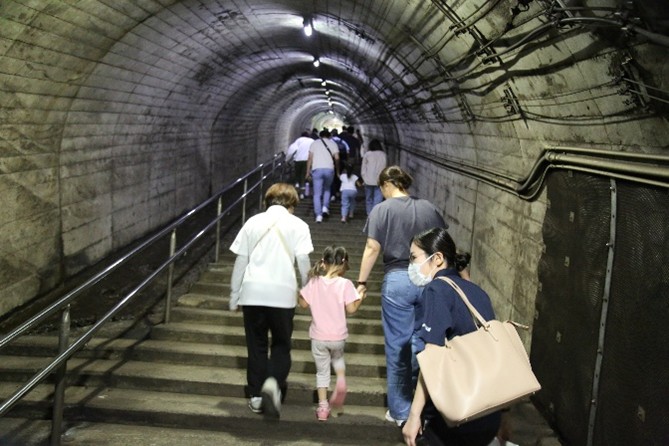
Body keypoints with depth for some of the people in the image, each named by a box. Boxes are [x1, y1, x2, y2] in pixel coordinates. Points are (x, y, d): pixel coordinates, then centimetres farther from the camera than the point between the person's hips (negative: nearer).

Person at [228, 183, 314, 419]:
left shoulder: (253, 222, 10)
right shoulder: (298, 225, 4)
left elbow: (240, 261, 9)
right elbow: (303, 261, -4)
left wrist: (234, 296, 15)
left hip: (253, 293, 2)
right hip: (283, 293, -2)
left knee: (256, 345, 13)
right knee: (281, 345, 13)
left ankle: (256, 395, 17)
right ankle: (274, 383, -11)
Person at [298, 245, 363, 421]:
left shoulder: (314, 283, -5)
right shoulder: (345, 284, -12)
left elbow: (303, 303, 2)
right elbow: (351, 309, -13)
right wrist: (360, 298, 5)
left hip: (319, 336, 1)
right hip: (338, 336, -1)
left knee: (322, 371, 13)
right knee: (338, 357, 31)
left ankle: (323, 407, 12)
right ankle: (341, 378, 3)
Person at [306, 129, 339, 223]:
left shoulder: (314, 143, 14)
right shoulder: (333, 143, 13)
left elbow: (310, 158, 6)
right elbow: (336, 158, 4)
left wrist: (308, 171, 7)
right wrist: (338, 171, 12)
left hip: (317, 169, -1)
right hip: (329, 169, 1)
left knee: (317, 194, 3)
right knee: (327, 189, 23)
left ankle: (318, 215, -4)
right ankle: (325, 207, 3)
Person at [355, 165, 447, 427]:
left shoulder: (382, 210, -3)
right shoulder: (429, 208, 7)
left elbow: (372, 249, -8)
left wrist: (362, 282, -1)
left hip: (397, 280, -3)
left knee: (398, 348, 7)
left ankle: (401, 412, 16)